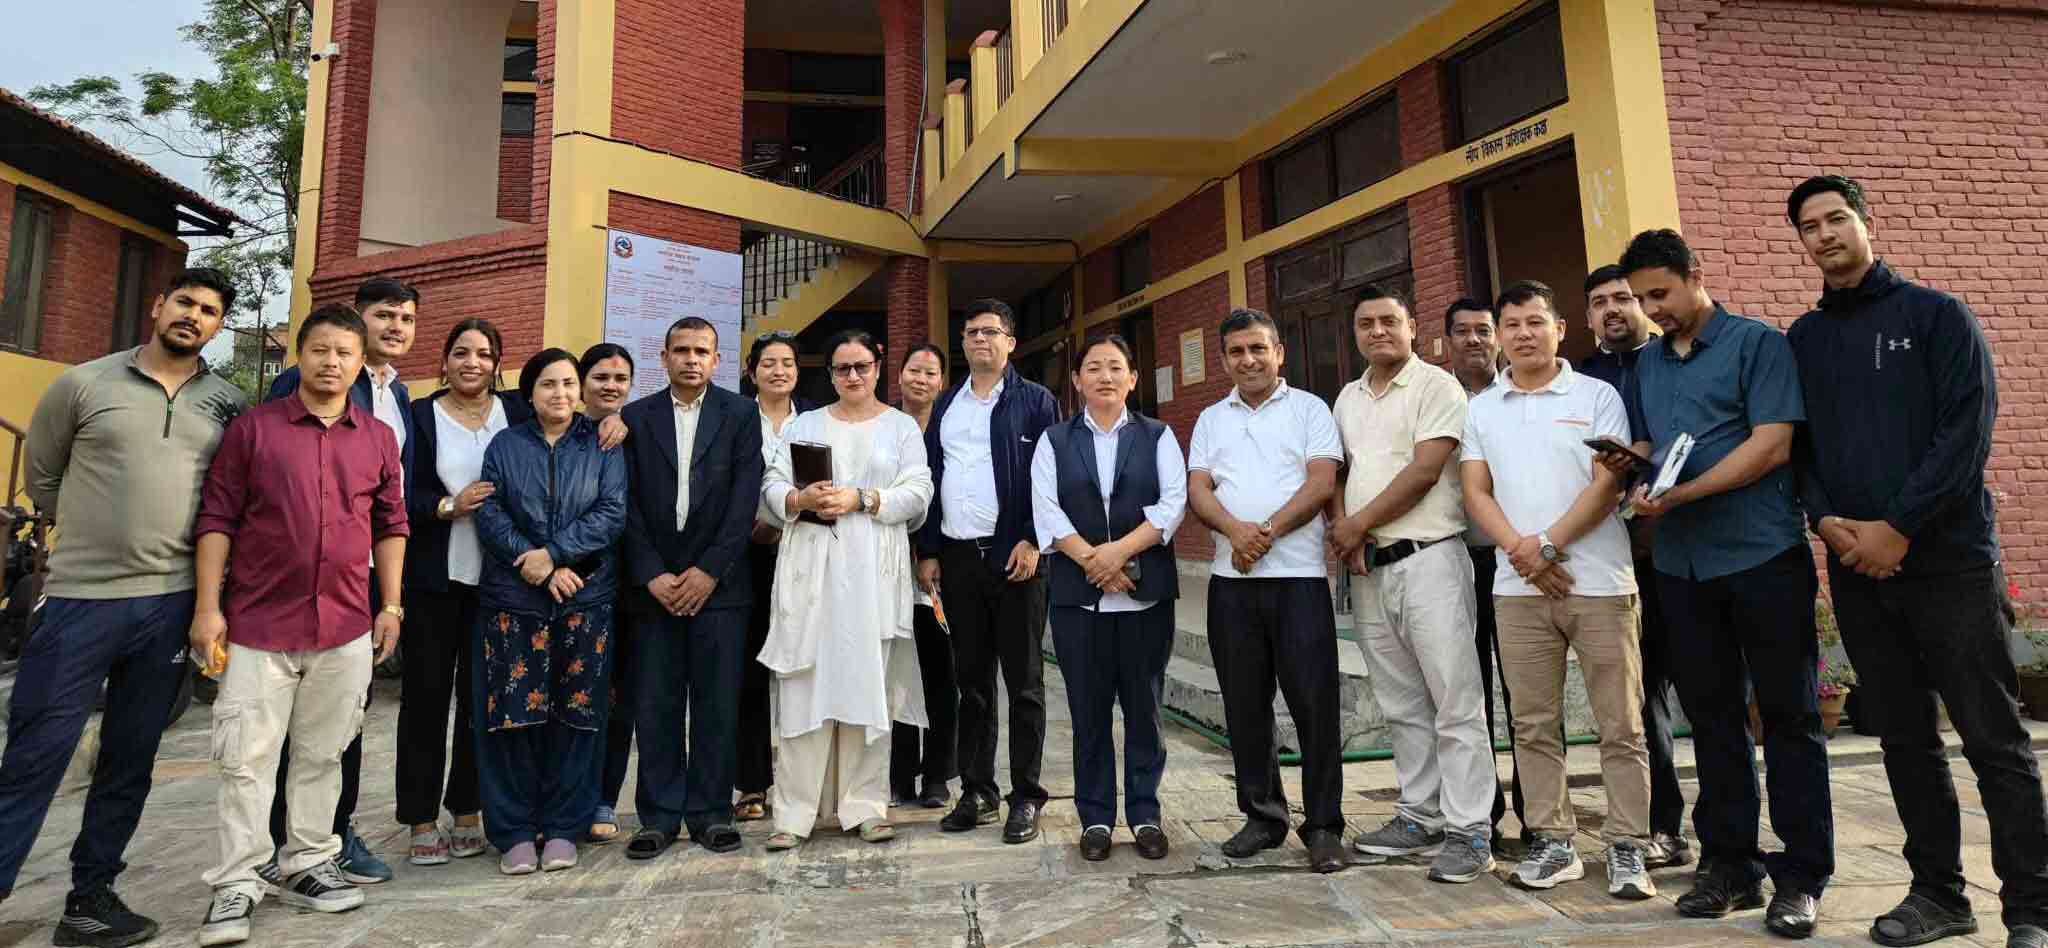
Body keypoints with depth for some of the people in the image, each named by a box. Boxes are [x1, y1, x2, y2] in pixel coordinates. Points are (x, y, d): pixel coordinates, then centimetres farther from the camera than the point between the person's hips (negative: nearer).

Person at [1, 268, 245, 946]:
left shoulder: (230, 405, 6)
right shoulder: (84, 383, 1)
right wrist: (95, 532, 12)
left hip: (170, 603, 2)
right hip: (80, 597, -2)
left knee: (129, 762, 11)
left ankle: (93, 891, 24)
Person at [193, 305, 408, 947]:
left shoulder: (378, 439, 7)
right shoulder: (253, 427, 0)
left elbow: (391, 526, 11)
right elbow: (217, 519, -1)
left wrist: (390, 606, 6)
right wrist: (208, 607, -6)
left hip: (346, 629, 3)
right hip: (259, 624, -2)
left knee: (323, 755, 13)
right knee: (247, 758, 2)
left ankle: (307, 867, 26)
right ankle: (235, 887, 14)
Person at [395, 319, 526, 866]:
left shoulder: (517, 412, 8)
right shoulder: (420, 416, 3)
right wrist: (449, 507, -17)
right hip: (433, 577, -1)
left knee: (481, 696, 9)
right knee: (426, 695, 5)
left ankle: (467, 811, 22)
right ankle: (422, 820, 15)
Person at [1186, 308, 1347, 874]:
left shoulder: (1309, 409, 6)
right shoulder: (1211, 420, 16)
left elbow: (1321, 483, -6)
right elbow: (1198, 491, 5)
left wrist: (1267, 531, -16)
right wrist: (1236, 530, -15)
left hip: (1298, 576, -3)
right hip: (1231, 579, 4)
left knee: (1314, 704, -2)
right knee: (1244, 706, 9)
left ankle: (1323, 827, 9)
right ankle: (1263, 816, 22)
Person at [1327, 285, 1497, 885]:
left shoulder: (1437, 386, -4)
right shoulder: (1348, 398, 16)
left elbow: (1424, 471, -14)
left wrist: (1355, 526, -9)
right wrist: (1343, 533, -3)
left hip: (1427, 560, -6)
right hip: (1367, 567, 7)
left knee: (1455, 701, -4)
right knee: (1402, 705, 13)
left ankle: (1469, 833, 3)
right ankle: (1420, 819, 23)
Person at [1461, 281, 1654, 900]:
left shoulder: (1596, 396, 4)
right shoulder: (1481, 410, 12)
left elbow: (1609, 482, -5)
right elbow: (1475, 493, 5)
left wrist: (1549, 544, -14)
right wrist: (1521, 552, -9)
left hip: (1598, 583, -2)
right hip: (1518, 589, 3)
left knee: (1620, 725, 2)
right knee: (1535, 726, 7)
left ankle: (1627, 847, 13)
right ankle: (1554, 842, 18)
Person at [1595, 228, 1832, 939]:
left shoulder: (1757, 344, -2)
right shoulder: (1646, 364, 15)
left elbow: (1772, 445, -12)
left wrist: (1679, 495, -19)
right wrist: (1626, 464, -3)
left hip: (1764, 557, -5)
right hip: (1682, 564, 6)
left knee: (1788, 715, 2)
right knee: (1712, 717, 10)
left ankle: (1801, 875, 11)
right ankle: (1730, 865, 20)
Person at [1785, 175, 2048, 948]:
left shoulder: (1936, 315, 1)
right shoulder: (1801, 341, 12)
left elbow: (1967, 430, -8)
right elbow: (1795, 446, 10)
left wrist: (1897, 527, -15)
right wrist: (1827, 522, -7)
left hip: (1948, 559, -3)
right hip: (1856, 569, 4)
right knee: (1905, 740, 10)